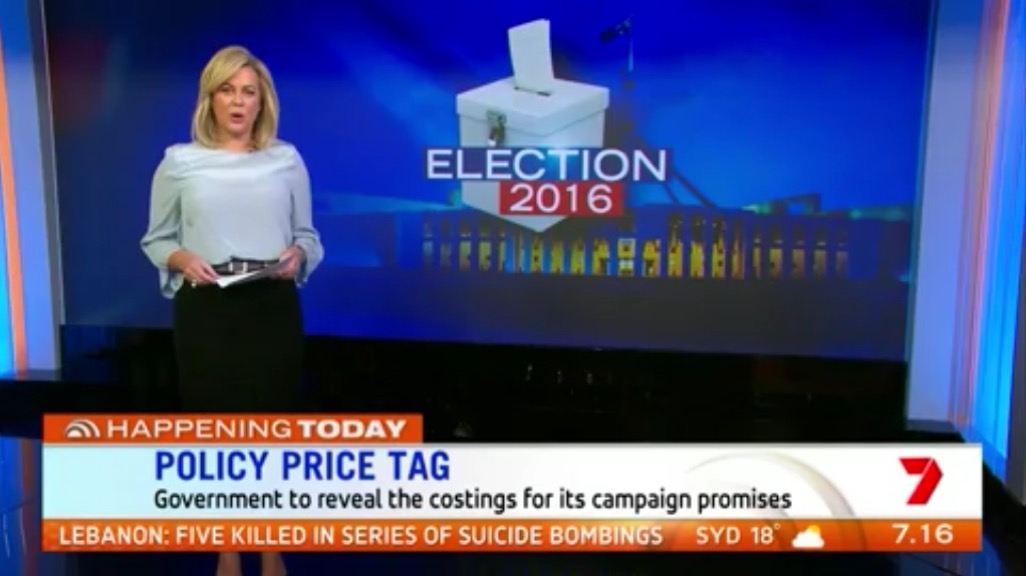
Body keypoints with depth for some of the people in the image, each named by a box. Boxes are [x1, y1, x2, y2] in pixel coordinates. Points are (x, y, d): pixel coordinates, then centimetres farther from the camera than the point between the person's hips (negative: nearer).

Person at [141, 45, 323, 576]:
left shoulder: (286, 159, 5)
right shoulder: (179, 161, 2)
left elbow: (309, 235, 10)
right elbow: (156, 239, 8)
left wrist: (298, 255, -12)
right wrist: (184, 260, -13)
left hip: (273, 307, 1)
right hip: (206, 310, 0)